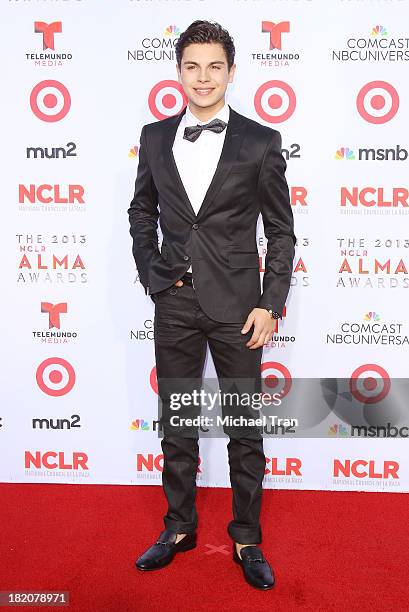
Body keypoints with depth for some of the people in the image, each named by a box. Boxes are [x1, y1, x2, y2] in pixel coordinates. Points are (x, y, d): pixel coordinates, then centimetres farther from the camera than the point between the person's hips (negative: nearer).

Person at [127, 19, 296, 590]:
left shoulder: (261, 142, -3)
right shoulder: (154, 137, 5)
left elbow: (282, 231, -1)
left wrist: (271, 304, -7)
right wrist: (152, 273, 7)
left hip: (237, 306, -2)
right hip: (175, 305, 3)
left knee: (245, 429, 8)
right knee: (176, 424, 14)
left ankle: (247, 539, 27)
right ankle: (179, 528, 33)